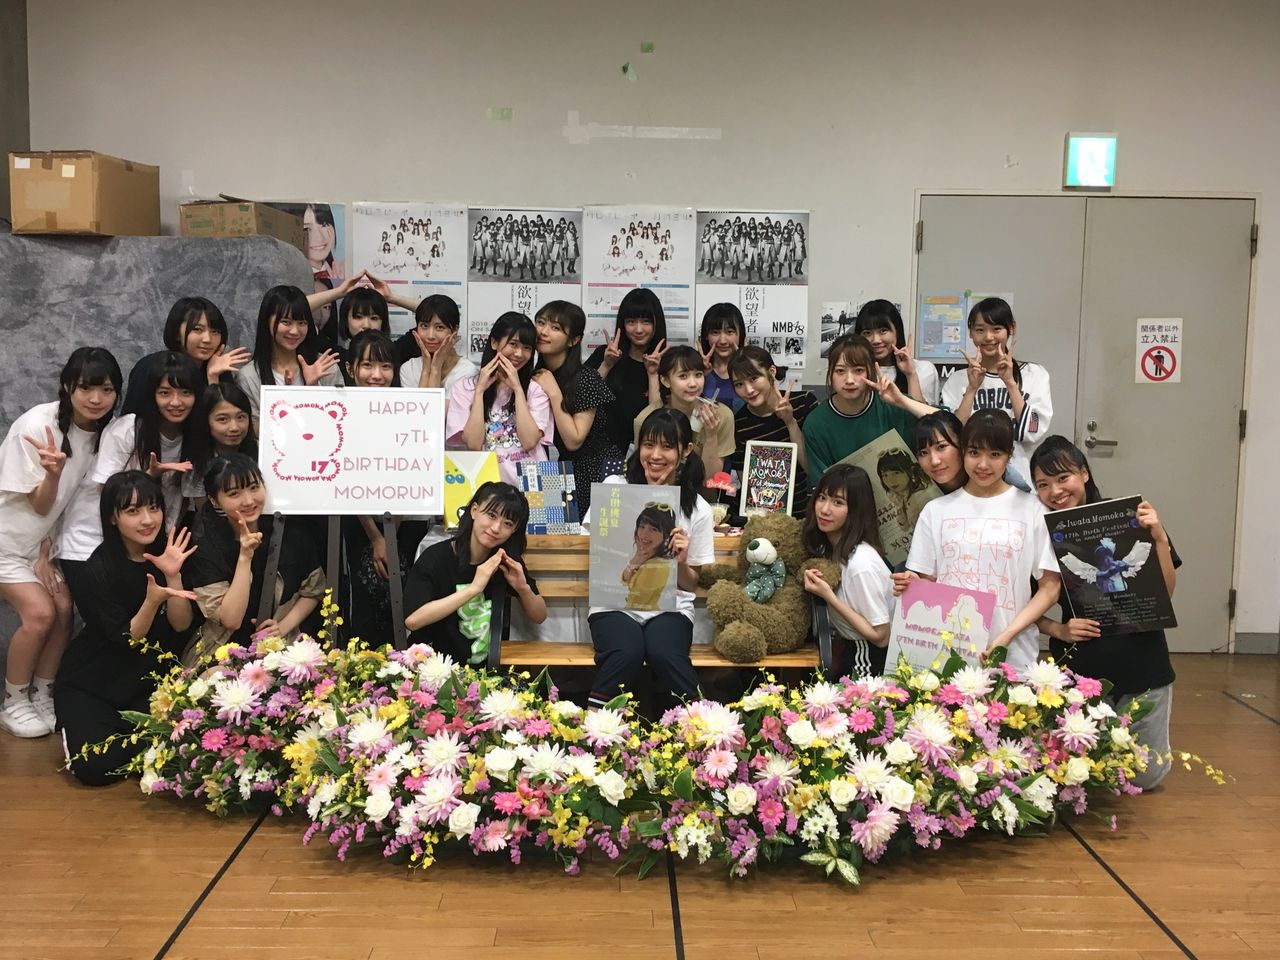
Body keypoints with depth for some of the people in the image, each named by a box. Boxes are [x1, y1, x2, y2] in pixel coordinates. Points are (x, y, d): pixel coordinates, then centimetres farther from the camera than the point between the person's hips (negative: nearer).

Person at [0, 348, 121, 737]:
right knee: (40, 612, -15)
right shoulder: (37, 425, -25)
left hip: (40, 538, 6)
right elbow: (39, 505, -21)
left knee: (63, 608, -7)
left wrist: (46, 552, -3)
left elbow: (65, 502, 2)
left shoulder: (103, 431, -8)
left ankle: (41, 696, 11)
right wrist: (53, 472, -40)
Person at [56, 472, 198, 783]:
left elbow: (182, 626, -11)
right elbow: (126, 639, -18)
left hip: (147, 680, 3)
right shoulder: (100, 567, -18)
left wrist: (172, 576, -26)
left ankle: (122, 726, 9)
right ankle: (75, 727, 11)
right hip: (91, 683, -3)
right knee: (94, 767, -22)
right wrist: (153, 600, -37)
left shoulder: (170, 551, -7)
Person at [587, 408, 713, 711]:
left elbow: (691, 585, 9)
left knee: (665, 654, -32)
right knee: (626, 654, -32)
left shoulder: (697, 509, 3)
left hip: (670, 607, 1)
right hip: (615, 602, 0)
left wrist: (681, 563, -17)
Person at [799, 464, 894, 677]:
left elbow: (880, 636, -20)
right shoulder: (826, 546, -2)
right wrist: (816, 583, -8)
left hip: (873, 662, -7)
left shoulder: (862, 564, -27)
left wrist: (828, 596, -24)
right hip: (850, 651, 7)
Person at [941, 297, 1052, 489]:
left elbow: (1033, 432, -4)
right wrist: (972, 388, -8)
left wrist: (1010, 382, -8)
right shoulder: (957, 380, 8)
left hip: (1021, 477, 0)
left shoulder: (1035, 374, 7)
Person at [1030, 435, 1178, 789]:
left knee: (1147, 775, 10)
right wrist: (1060, 630, -16)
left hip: (1141, 664, 0)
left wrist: (1159, 539, -21)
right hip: (1078, 671, 1)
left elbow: (1165, 593, -8)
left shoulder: (1129, 518, -9)